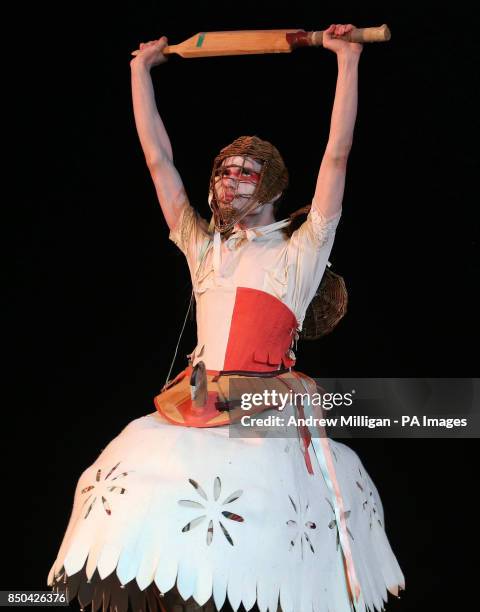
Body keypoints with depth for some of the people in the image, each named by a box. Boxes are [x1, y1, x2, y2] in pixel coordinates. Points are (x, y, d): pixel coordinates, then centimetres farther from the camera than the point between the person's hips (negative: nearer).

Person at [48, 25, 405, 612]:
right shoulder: (203, 249, 20)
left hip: (269, 412, -3)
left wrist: (348, 61, 4)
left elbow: (337, 156, 4)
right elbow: (158, 160, 22)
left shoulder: (298, 252, 10)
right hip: (195, 406, 4)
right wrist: (141, 70, 26)